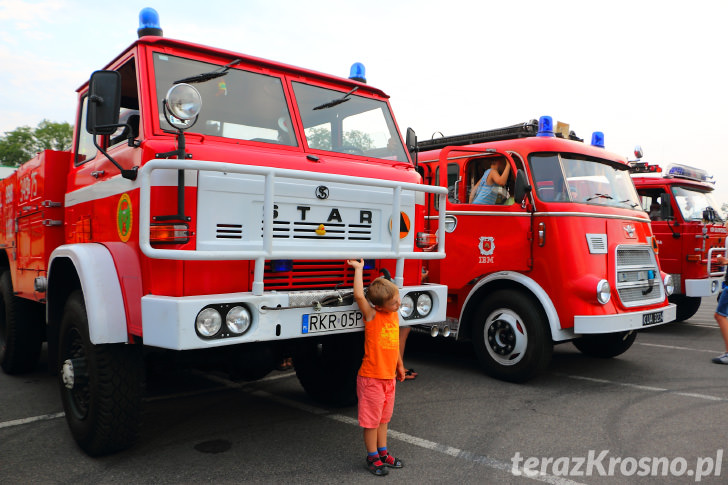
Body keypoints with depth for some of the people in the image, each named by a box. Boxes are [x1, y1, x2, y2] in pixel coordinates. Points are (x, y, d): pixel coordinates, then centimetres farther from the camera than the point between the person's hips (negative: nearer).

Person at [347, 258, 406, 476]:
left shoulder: (395, 315, 4)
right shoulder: (371, 316, -15)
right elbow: (359, 296, -33)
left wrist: (399, 365, 25)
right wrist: (358, 269, -26)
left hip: (389, 377, 7)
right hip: (371, 378, -7)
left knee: (384, 417, 20)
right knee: (371, 419, 6)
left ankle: (383, 452, 34)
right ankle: (373, 457, 21)